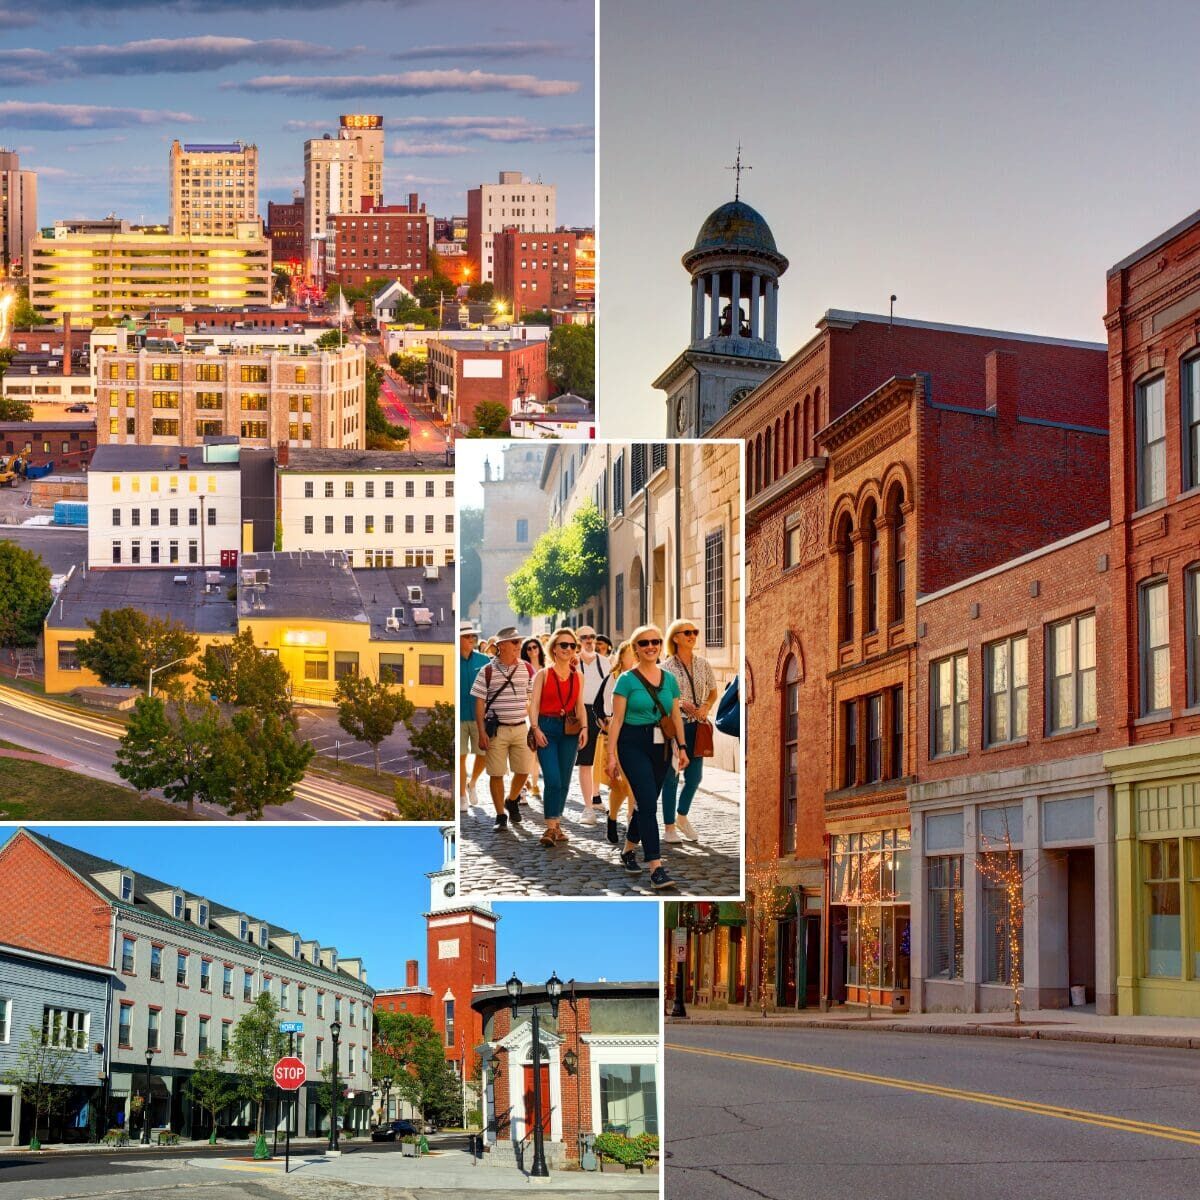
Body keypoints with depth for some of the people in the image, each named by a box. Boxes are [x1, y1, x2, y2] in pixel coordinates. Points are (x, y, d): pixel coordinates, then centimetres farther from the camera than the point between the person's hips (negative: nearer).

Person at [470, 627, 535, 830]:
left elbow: (533, 701, 11)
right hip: (496, 729, -3)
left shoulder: (527, 670, 4)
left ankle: (512, 800, 34)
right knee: (496, 774, 0)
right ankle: (501, 816, 13)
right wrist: (481, 733, -8)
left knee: (523, 771, 6)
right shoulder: (488, 672, -4)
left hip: (521, 728, 3)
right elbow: (479, 703, -3)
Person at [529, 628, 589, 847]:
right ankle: (550, 828, -12)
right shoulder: (543, 674, 2)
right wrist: (536, 728, -17)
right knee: (553, 780, -14)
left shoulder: (578, 677, 12)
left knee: (564, 781, 7)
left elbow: (580, 706, 12)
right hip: (547, 728, -4)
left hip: (569, 730, 4)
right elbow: (534, 704, -4)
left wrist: (584, 727, -4)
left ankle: (557, 826, 17)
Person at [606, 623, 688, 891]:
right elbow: (617, 719, -7)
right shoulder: (627, 680, -6)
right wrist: (612, 754, -11)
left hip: (661, 746, 5)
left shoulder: (669, 679, 8)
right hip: (633, 745, -5)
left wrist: (681, 747, 6)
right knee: (648, 803, -15)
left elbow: (676, 716, 12)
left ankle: (629, 850, 37)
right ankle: (656, 868, -18)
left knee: (646, 803, 14)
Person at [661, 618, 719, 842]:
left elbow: (712, 692, 18)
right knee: (671, 775, -1)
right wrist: (682, 704, -17)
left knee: (694, 775, 7)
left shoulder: (703, 664, 8)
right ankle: (669, 827, 8)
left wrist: (705, 707, -2)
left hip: (696, 725, 5)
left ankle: (682, 816, 31)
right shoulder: (666, 666, -5)